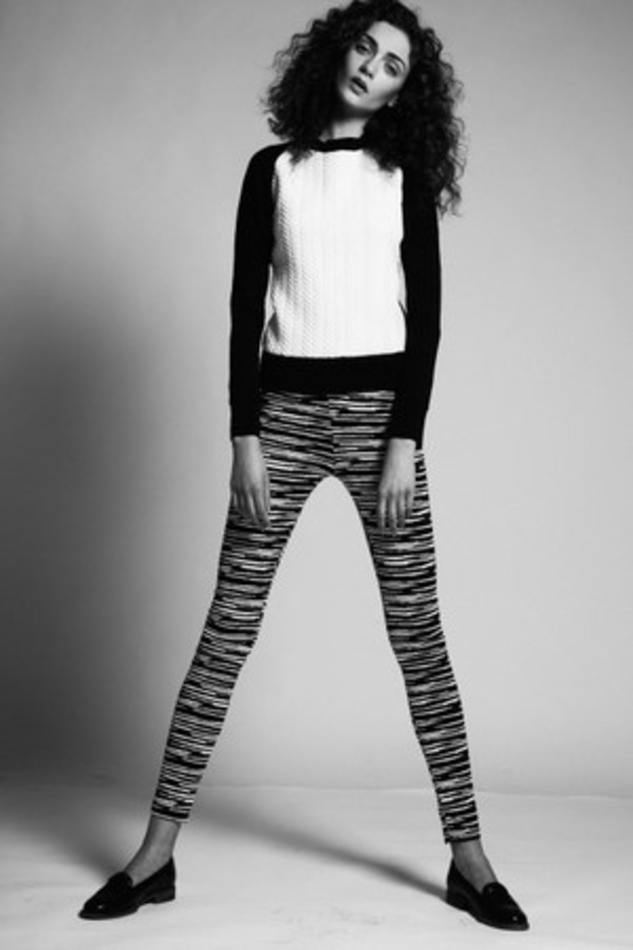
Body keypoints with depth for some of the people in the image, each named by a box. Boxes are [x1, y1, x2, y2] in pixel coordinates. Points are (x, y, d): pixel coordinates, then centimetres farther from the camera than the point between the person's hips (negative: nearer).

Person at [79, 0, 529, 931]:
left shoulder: (406, 174, 8)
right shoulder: (272, 170, 11)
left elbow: (424, 312, 1)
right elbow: (245, 307, 5)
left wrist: (405, 441, -9)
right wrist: (244, 435, -4)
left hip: (379, 410, -1)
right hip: (285, 410, 1)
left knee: (419, 635, 0)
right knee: (227, 630, -1)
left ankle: (468, 855, 10)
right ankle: (157, 851, 8)